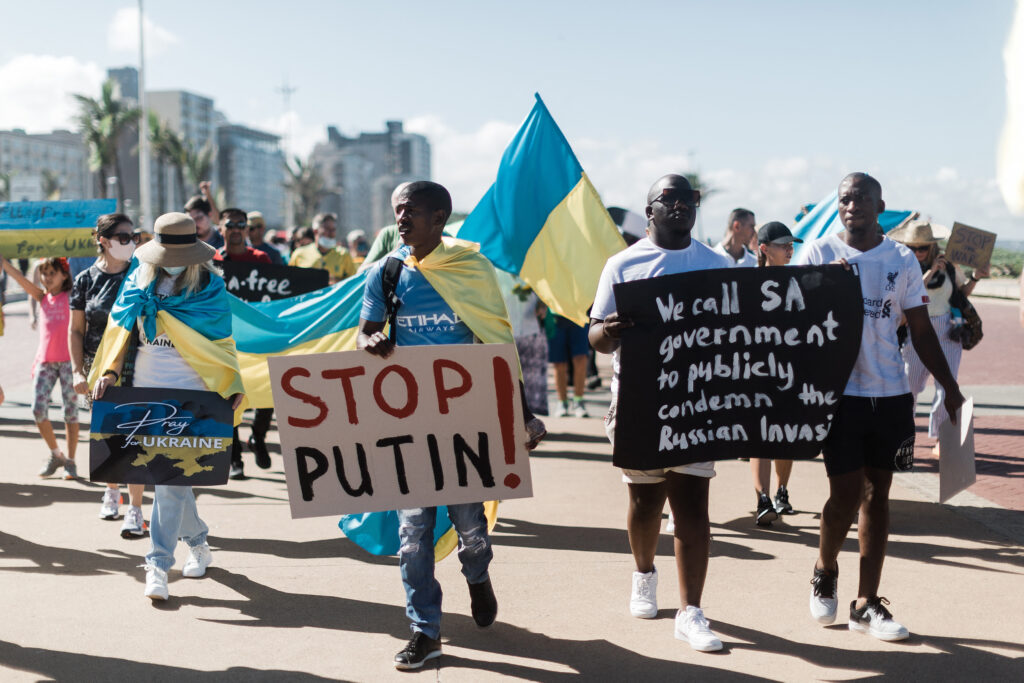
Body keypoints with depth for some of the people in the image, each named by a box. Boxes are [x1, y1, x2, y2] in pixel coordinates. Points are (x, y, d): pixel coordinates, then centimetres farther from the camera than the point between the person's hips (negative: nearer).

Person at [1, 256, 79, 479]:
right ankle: (55, 454, 13)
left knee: (70, 411, 0)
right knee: (38, 409, -6)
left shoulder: (70, 297, 2)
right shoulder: (42, 297, 9)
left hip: (68, 360, -3)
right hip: (45, 360, 4)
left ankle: (70, 461, 10)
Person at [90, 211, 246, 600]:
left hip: (189, 393, -4)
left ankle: (159, 564, -8)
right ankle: (197, 543, 31)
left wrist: (232, 390, -10)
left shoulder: (209, 286, -2)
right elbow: (121, 327, 10)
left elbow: (222, 344, -1)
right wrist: (109, 372, -3)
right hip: (145, 389, 4)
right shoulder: (140, 280, 7)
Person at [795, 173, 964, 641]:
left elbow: (921, 329, 11)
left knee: (877, 494, 6)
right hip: (840, 390, -3)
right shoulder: (818, 254, 1)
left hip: (891, 393, 3)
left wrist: (950, 387, 6)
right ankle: (825, 571, 24)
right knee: (846, 493, -5)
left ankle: (867, 604, 14)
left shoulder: (903, 261, 8)